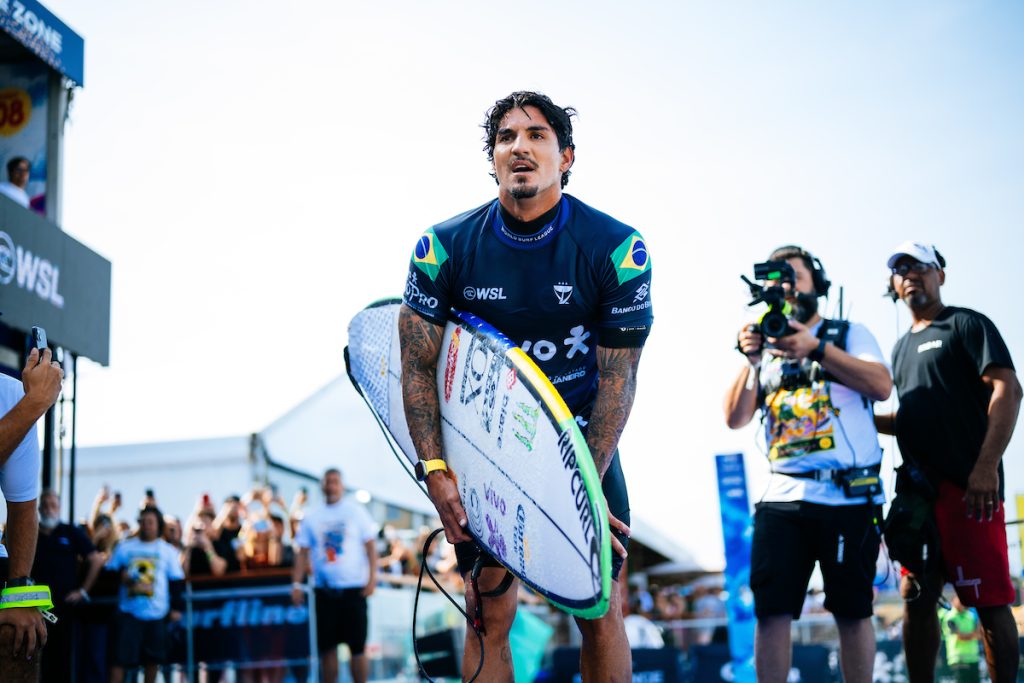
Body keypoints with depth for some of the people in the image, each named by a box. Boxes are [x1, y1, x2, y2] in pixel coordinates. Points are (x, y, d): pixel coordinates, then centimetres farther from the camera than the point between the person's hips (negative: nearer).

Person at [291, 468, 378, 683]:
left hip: (353, 588, -2)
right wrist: (297, 584, -1)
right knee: (327, 647, 5)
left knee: (357, 646, -3)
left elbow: (370, 545, 0)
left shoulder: (356, 511, 2)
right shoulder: (312, 516, 8)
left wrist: (372, 577, -10)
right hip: (324, 590, 2)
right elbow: (303, 552, 8)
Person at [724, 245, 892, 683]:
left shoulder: (848, 334, 10)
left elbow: (882, 386, -8)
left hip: (849, 496, -2)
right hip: (783, 498, 2)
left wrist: (816, 348, -17)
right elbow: (735, 418, 7)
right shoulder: (766, 347, 17)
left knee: (852, 610, 1)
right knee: (771, 611, -4)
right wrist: (752, 362, -8)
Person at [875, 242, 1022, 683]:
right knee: (916, 598, 4)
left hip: (967, 486, -7)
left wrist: (986, 466, -19)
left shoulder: (966, 325, 2)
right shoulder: (902, 347, 23)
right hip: (917, 489, 7)